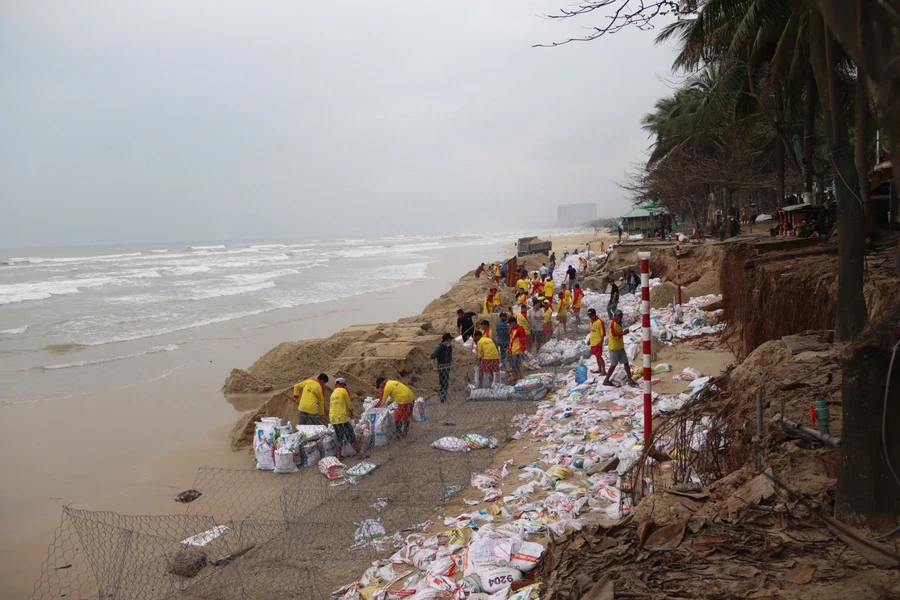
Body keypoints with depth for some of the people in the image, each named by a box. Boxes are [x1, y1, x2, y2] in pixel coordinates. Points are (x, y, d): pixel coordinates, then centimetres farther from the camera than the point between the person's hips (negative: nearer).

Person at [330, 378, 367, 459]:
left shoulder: (333, 394, 19)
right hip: (343, 418, -6)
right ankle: (359, 453, 2)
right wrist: (351, 411, 27)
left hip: (333, 419, 6)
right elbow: (349, 404, 4)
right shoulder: (343, 391, -1)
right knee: (351, 437, -1)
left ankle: (339, 455, 21)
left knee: (338, 437, 18)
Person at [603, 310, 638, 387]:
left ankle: (630, 379, 11)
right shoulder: (612, 323, -15)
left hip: (620, 347, 9)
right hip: (614, 348, -9)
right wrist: (622, 333, -35)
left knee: (626, 363, 6)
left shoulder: (619, 324, 14)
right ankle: (606, 380, 8)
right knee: (613, 365, -3)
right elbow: (613, 334, -24)